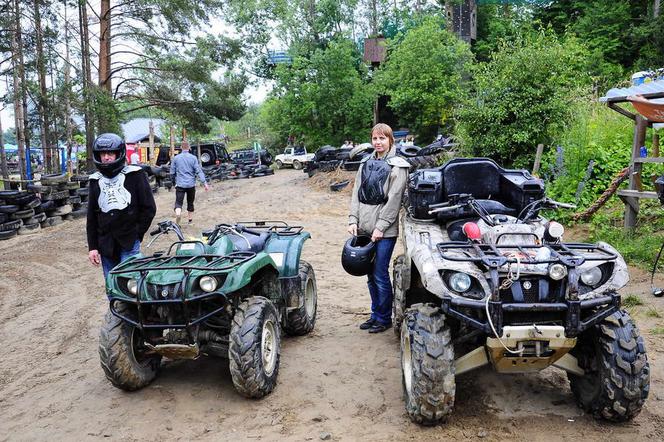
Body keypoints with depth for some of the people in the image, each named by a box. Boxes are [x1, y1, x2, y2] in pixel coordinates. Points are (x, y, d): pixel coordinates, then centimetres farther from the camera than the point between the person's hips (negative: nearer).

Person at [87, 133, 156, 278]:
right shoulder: (96, 180, 11)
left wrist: (137, 234, -5)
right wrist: (92, 247, 9)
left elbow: (149, 208, -2)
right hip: (106, 244, 4)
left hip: (129, 244, -4)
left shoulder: (134, 175, -2)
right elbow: (91, 216, 14)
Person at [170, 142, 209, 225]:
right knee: (190, 202, 16)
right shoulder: (193, 158, -2)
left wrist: (173, 181, 24)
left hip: (180, 184, -1)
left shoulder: (176, 158, 2)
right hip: (191, 184, 1)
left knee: (178, 202, -3)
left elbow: (172, 172, 7)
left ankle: (178, 213, -33)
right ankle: (190, 219, 24)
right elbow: (199, 171, -8)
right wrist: (204, 183, -9)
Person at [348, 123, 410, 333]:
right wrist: (353, 219, 1)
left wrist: (380, 227, -15)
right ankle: (375, 314, 26)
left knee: (380, 275, -2)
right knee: (371, 274, 13)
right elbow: (356, 193, 12)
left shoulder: (397, 166, -5)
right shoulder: (366, 163, 13)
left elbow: (394, 199, -11)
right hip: (364, 227, 6)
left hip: (384, 230, -6)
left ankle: (384, 318, 13)